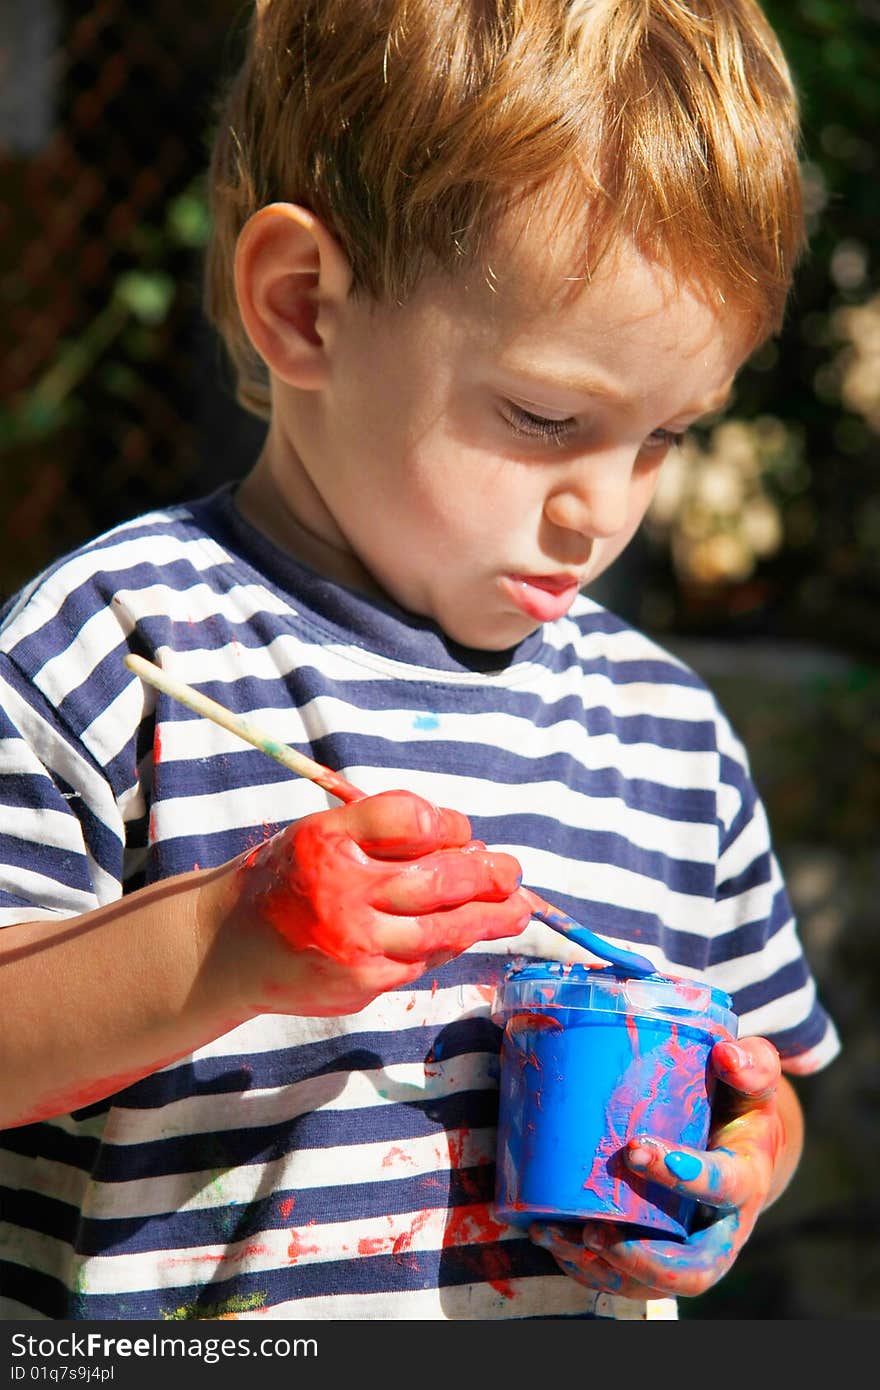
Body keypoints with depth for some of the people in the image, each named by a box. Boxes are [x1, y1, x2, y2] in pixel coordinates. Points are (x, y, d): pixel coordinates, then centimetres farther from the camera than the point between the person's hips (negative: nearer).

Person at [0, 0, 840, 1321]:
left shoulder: (671, 726, 4)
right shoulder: (119, 645, -13)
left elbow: (764, 1085, 13)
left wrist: (744, 1157, -7)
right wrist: (224, 949, -30)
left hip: (584, 1310, 4)